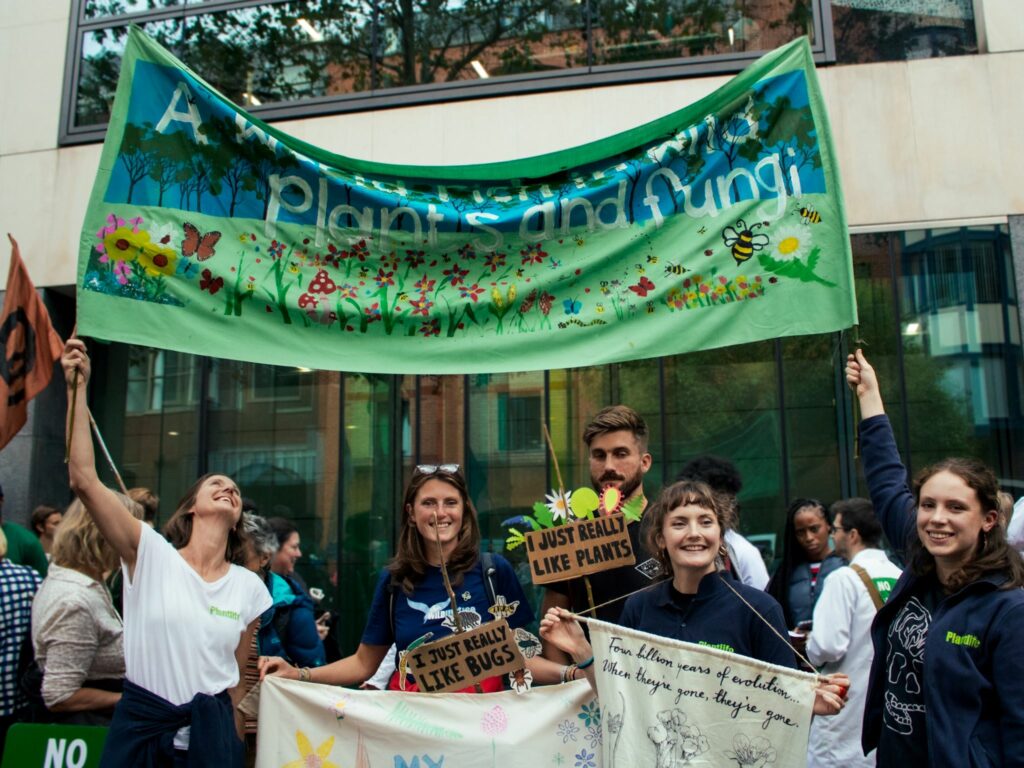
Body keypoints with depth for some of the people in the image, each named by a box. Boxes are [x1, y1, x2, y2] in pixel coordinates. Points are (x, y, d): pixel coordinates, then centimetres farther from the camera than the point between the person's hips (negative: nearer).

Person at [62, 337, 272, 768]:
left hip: (210, 733, 2)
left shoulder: (249, 587, 0)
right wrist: (78, 388, -18)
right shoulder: (150, 554, -6)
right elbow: (83, 479, -16)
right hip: (140, 727, -1)